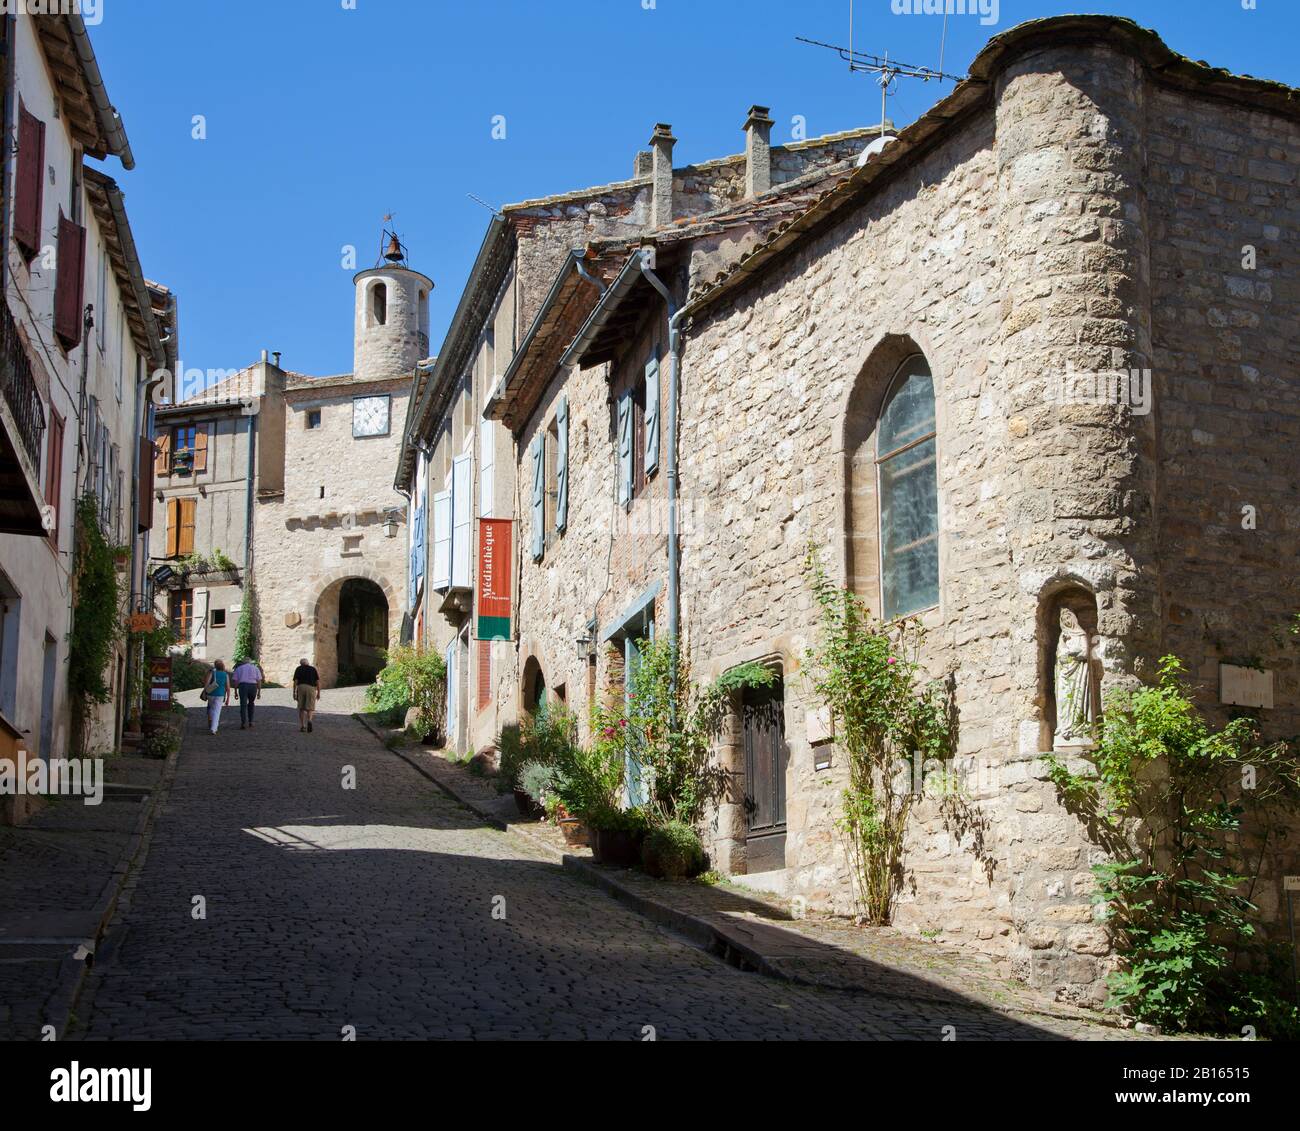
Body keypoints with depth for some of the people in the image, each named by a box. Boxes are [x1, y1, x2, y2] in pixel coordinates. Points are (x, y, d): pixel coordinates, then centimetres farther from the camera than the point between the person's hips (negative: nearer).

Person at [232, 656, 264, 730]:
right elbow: (259, 681, 6)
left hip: (243, 686, -1)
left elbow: (236, 681, 5)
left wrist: (235, 692, 8)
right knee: (251, 704, 19)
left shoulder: (238, 668, 14)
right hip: (253, 687, 1)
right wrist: (259, 692, 6)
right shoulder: (256, 668, 14)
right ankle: (250, 722, 16)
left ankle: (243, 723, -11)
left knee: (243, 705, -1)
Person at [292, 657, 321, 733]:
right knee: (309, 709, 0)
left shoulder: (298, 669, 14)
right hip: (311, 688, 0)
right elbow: (318, 681, 8)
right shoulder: (313, 669, 17)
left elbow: (295, 681, 3)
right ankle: (309, 721, -28)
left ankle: (302, 726, 12)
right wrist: (318, 692, 10)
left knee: (301, 708, 14)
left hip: (301, 687, 0)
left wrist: (294, 692, 3)